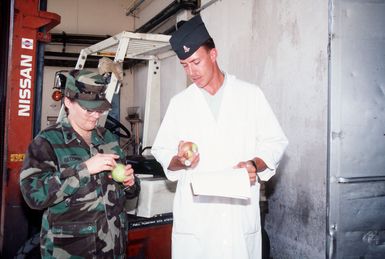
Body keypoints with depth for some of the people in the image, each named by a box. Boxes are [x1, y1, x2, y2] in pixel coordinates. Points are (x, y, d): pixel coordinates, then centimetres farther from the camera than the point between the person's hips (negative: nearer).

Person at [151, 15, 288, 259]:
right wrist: (180, 160, -13)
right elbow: (162, 151, 8)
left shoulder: (250, 94, 4)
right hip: (194, 215, 1)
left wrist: (255, 165, -14)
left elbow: (275, 143, 4)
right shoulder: (179, 103, 8)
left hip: (240, 211, -1)